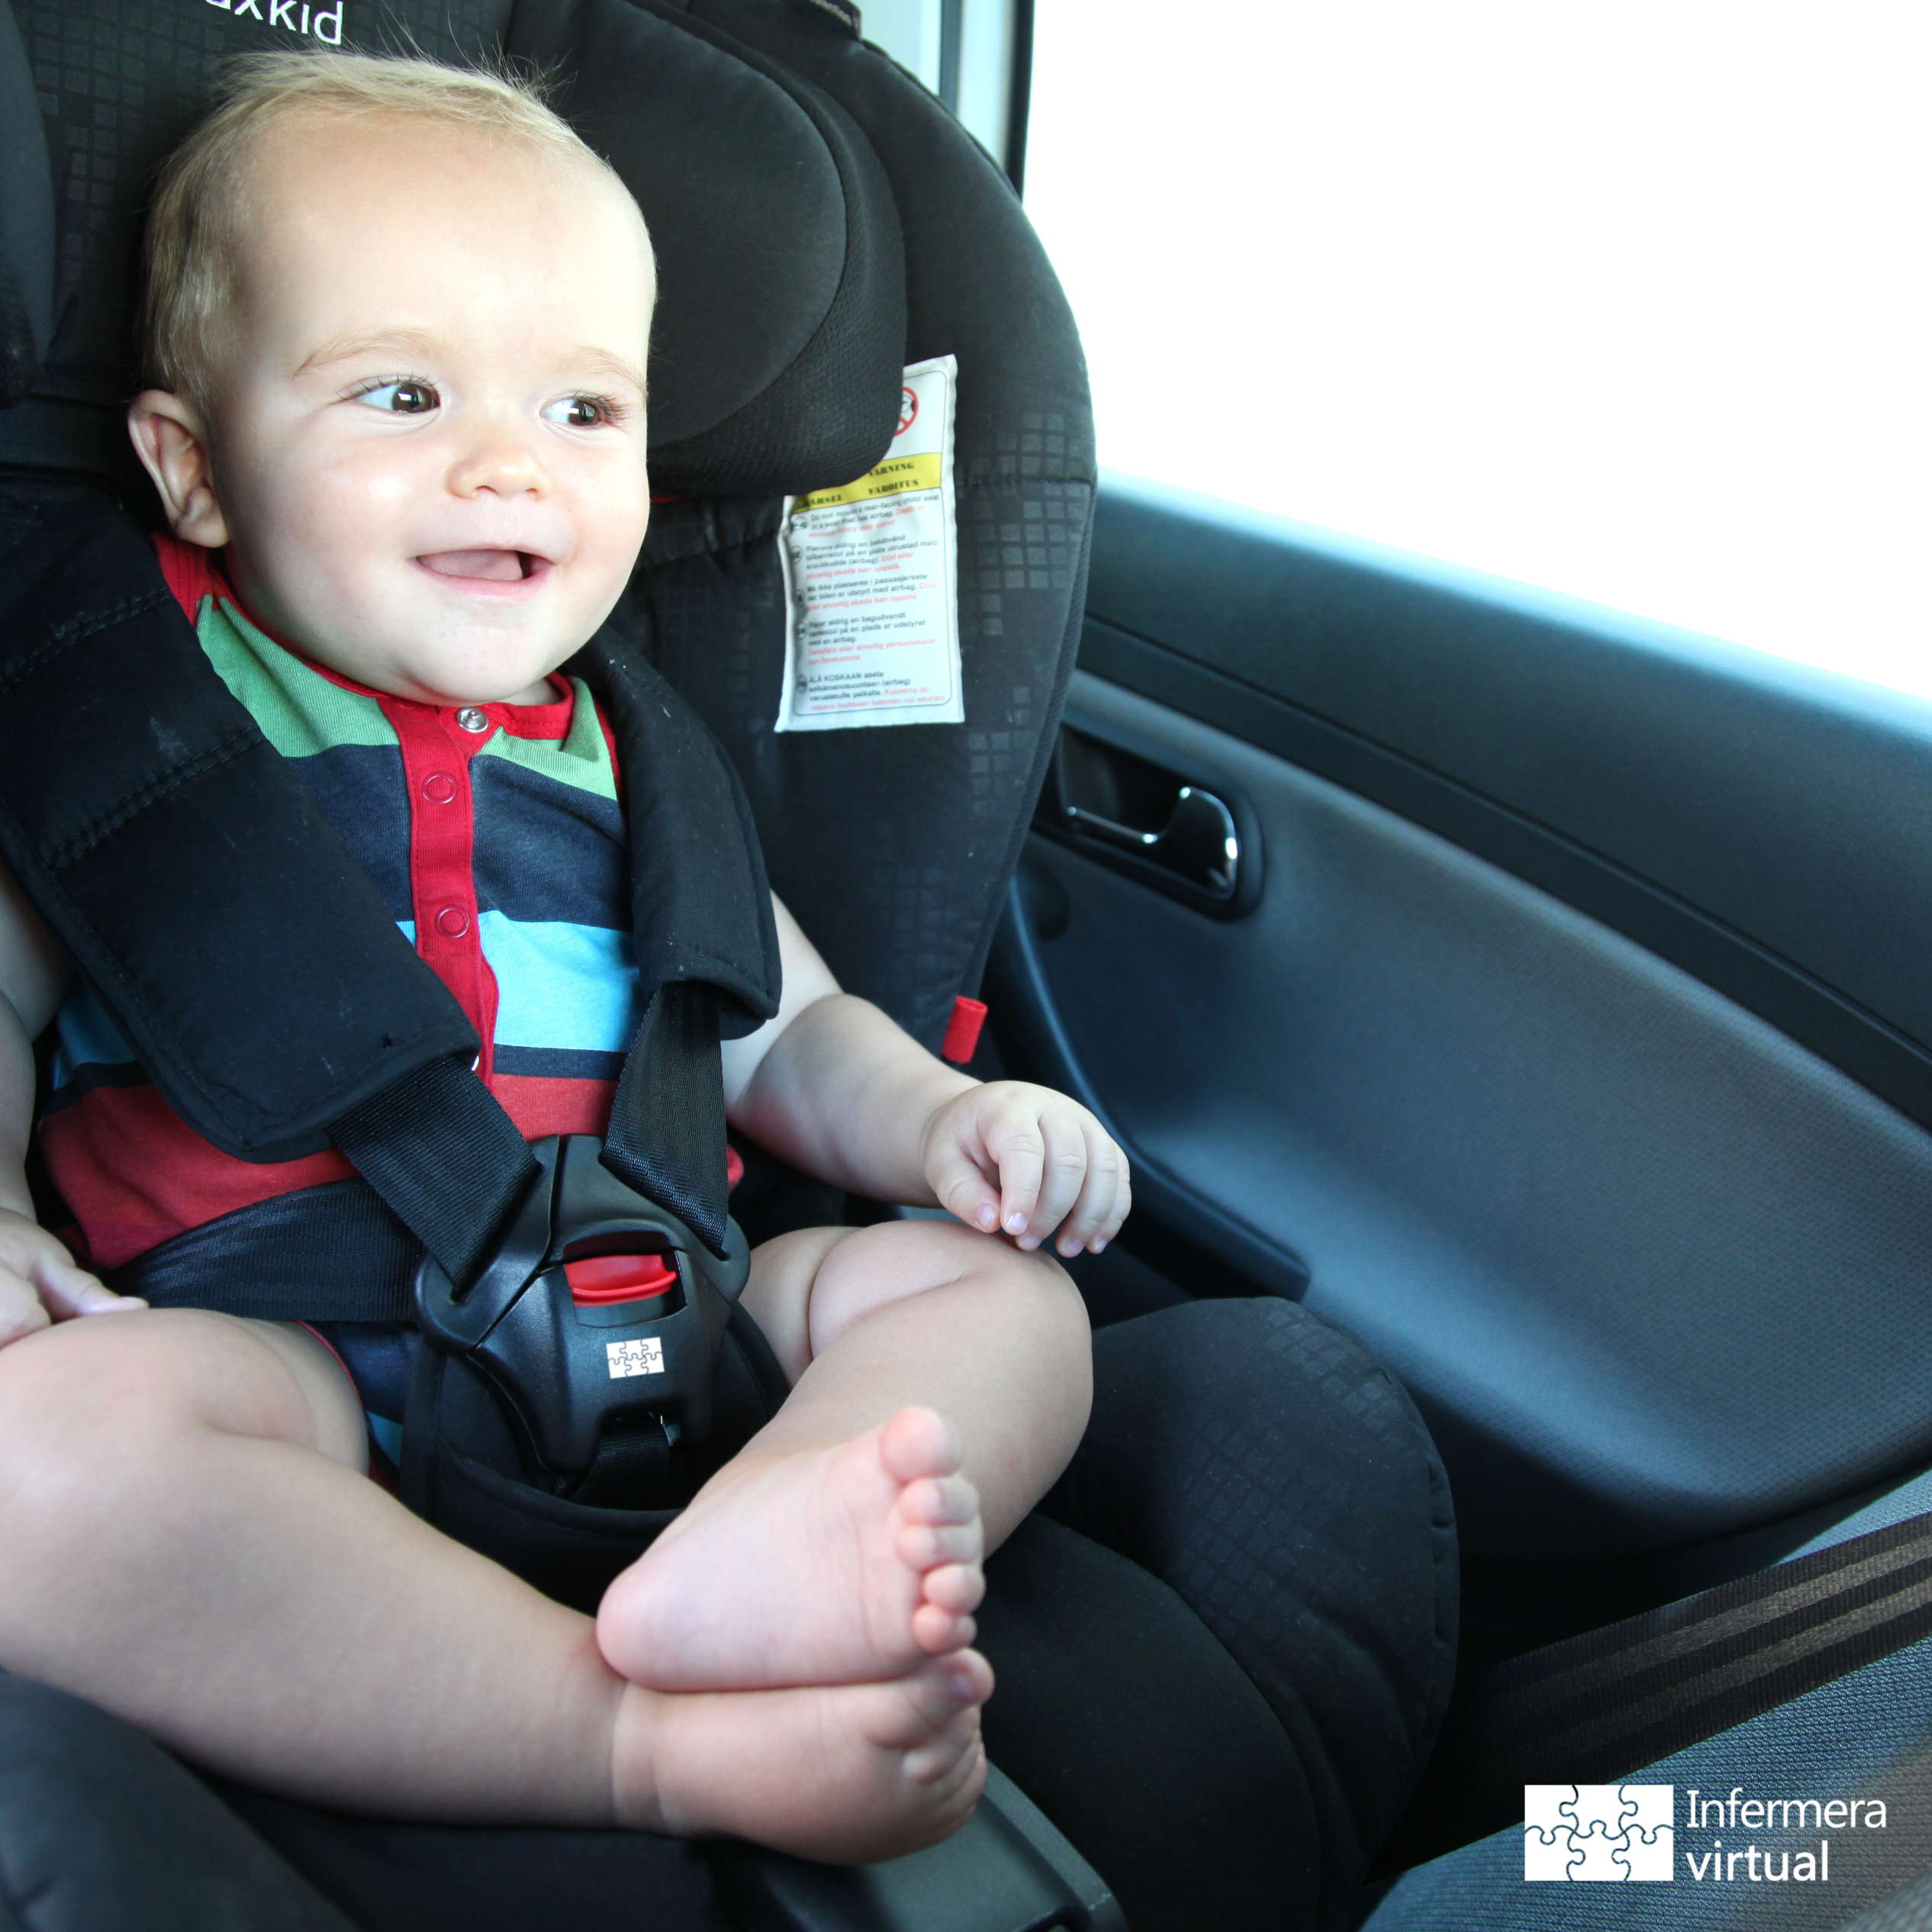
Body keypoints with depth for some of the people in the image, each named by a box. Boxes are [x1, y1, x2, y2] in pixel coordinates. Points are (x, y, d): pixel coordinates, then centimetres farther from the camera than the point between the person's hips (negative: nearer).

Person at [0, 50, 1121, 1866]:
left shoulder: (628, 767, 16)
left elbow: (780, 1031, 22)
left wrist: (931, 1118, 2)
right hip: (284, 1356, -4)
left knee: (991, 1281, -8)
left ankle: (752, 1556, -38)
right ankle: (663, 1735, -36)